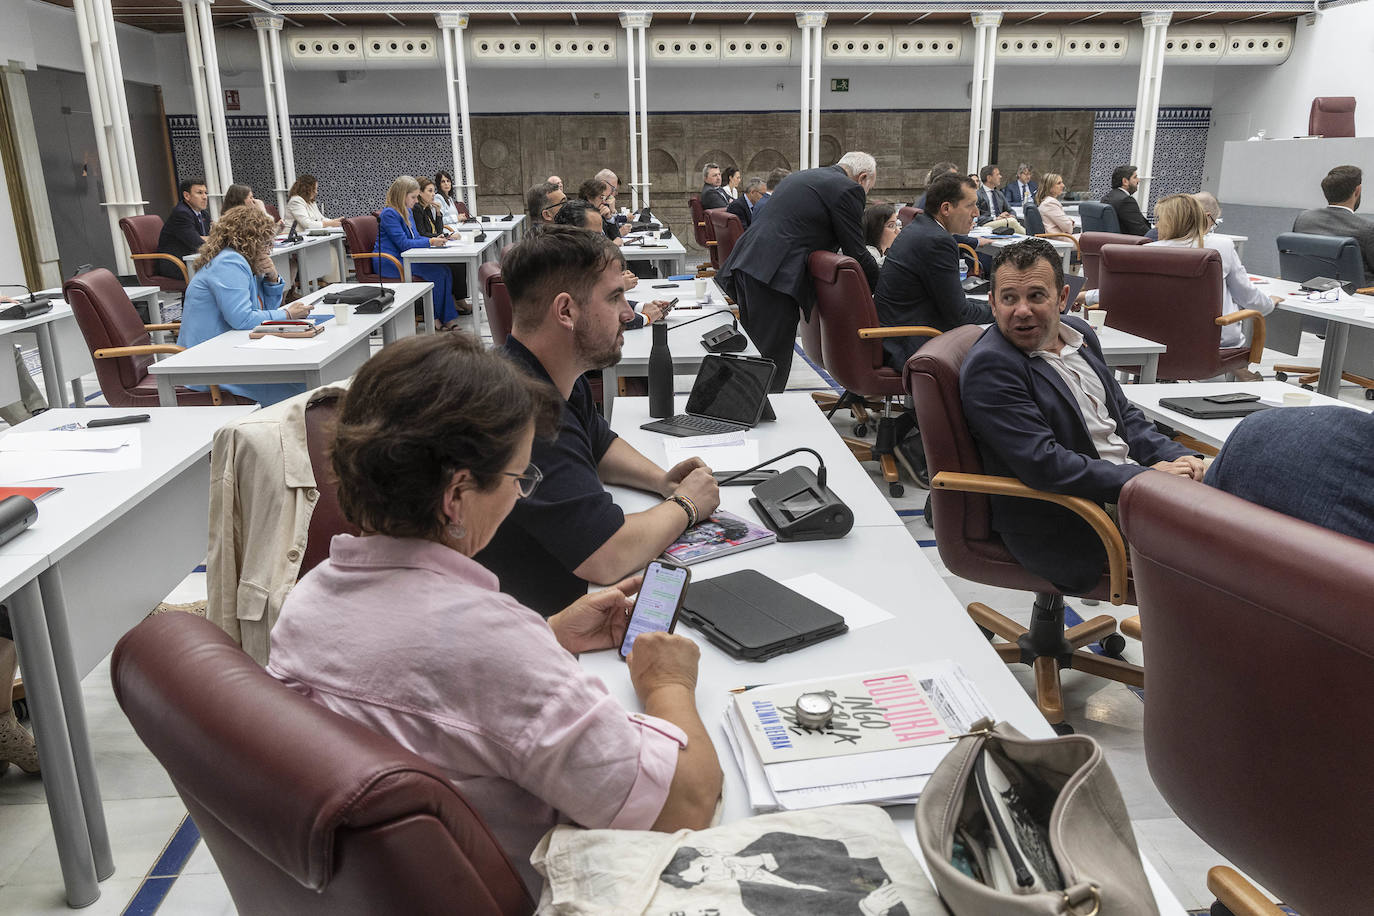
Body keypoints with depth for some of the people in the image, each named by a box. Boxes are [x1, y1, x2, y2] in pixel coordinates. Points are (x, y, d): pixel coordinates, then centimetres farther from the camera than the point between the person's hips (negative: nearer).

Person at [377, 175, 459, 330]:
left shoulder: (407, 211, 17)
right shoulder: (389, 214, -13)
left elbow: (415, 236, 21)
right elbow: (403, 244, -17)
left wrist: (436, 240, 2)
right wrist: (430, 242, -17)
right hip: (389, 263, -9)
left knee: (445, 270, -14)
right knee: (438, 273, -22)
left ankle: (448, 318, -17)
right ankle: (438, 317, -9)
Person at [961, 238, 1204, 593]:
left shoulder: (1078, 333, 10)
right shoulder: (989, 366, -17)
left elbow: (1124, 415, 19)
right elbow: (1042, 464, -24)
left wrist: (1178, 458, 0)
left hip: (1130, 485, 9)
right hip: (1064, 531, -9)